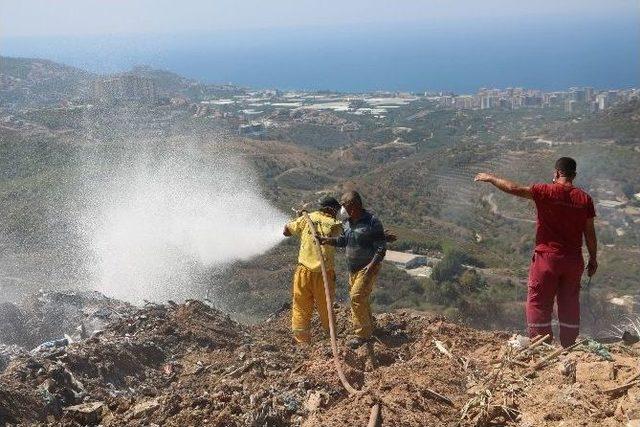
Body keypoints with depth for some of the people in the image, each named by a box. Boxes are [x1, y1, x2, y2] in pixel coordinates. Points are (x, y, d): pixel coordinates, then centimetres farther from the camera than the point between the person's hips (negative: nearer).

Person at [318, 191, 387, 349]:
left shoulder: (372, 222, -18)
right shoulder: (348, 222, 6)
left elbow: (381, 247, -16)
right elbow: (343, 240, 16)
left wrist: (372, 264, -26)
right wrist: (327, 240, -1)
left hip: (368, 268, -8)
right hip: (353, 268, 8)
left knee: (357, 297, -14)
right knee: (361, 299, 17)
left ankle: (362, 334, -3)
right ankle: (368, 327, 35)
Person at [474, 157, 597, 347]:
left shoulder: (546, 192, -11)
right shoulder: (585, 199, -1)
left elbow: (513, 189, -9)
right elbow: (590, 233, 3)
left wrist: (490, 178, 6)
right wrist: (593, 259, 14)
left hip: (547, 257, -4)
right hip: (574, 260, 4)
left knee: (539, 303, 6)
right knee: (569, 305, 13)